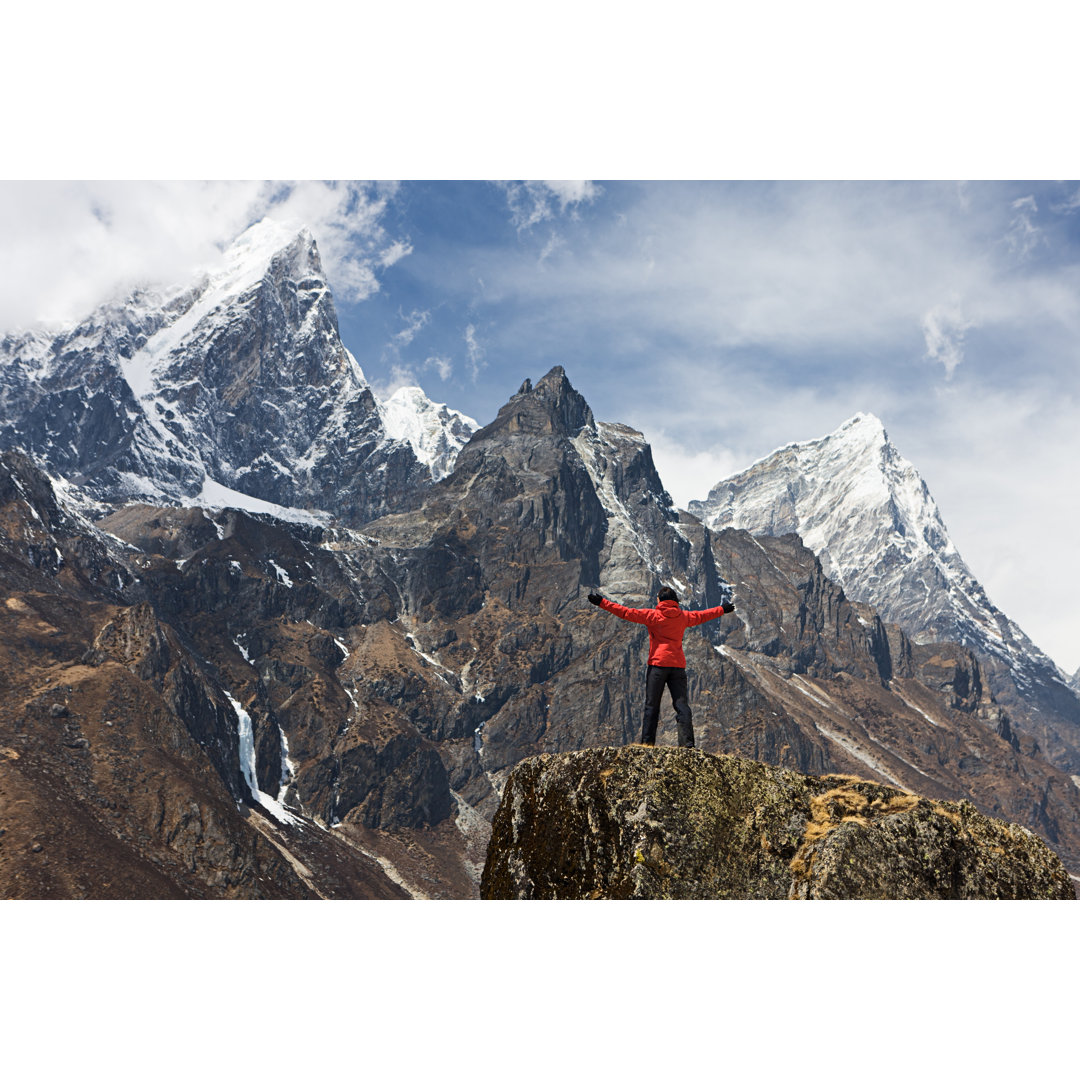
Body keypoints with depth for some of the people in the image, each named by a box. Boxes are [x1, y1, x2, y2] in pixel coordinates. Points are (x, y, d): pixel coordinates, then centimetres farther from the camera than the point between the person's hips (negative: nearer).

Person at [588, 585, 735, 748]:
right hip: (678, 665, 3)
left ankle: (647, 743, -4)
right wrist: (722, 609, 46)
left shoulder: (653, 615, -1)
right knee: (682, 705, 2)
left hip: (658, 663, -3)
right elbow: (702, 616, 28)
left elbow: (627, 613, -6)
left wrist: (602, 602, -3)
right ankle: (687, 743, -8)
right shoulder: (683, 616, 12)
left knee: (651, 706, 0)